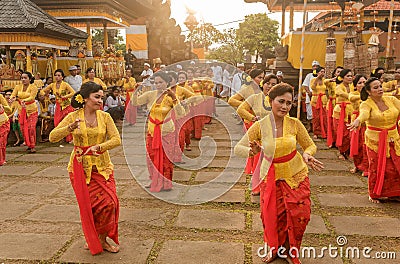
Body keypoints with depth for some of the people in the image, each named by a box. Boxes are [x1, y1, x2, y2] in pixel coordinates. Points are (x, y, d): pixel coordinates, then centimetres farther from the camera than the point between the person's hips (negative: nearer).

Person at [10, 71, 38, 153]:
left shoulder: (33, 87, -9)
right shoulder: (18, 87, 5)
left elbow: (32, 97, -23)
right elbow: (13, 95, -7)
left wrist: (24, 101, -41)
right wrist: (13, 98, -31)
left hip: (31, 110, -4)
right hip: (21, 110, 5)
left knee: (31, 128, -13)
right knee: (23, 128, 3)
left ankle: (32, 146, -8)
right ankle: (28, 145, 17)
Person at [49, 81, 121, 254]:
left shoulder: (105, 117, -2)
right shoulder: (73, 117, -5)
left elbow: (116, 139, -10)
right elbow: (52, 137, -11)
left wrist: (99, 147, -26)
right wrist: (70, 128, -28)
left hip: (102, 166, 2)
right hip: (81, 167, -1)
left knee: (109, 202, -5)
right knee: (89, 204, 2)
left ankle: (102, 239, 18)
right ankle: (92, 240, 27)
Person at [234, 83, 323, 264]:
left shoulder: (295, 124, -12)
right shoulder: (260, 126, -15)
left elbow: (310, 145, -1)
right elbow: (238, 148, -13)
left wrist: (307, 155, -24)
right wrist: (252, 152, -34)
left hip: (296, 176, 1)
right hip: (271, 177, 0)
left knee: (299, 215, 4)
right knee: (272, 216, 7)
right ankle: (275, 249, 38)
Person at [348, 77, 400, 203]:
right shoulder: (366, 104, -10)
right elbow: (364, 113, -31)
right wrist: (358, 120, -54)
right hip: (375, 141, -4)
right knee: (377, 168, 0)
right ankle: (374, 195, 21)